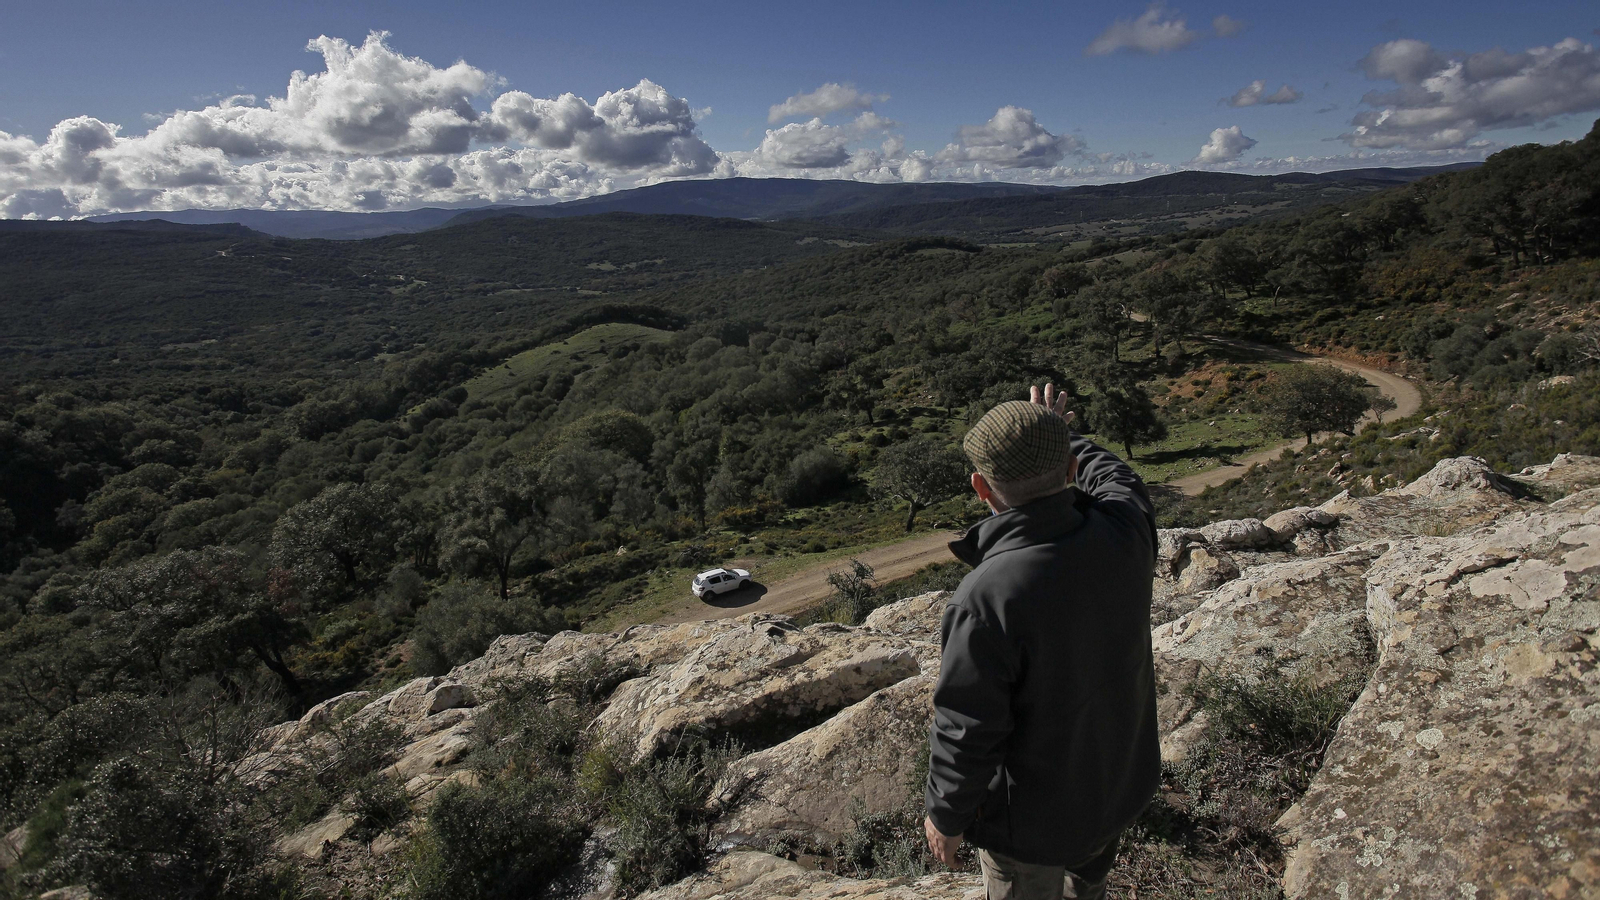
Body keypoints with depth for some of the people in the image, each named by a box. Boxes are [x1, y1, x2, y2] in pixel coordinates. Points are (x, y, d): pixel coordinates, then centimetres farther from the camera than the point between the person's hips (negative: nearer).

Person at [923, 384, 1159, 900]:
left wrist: (944, 813, -8)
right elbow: (1114, 479, 6)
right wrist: (1064, 438, 22)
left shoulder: (986, 599, -36)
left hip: (1034, 818, -5)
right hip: (1122, 786, 6)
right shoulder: (1126, 535, -20)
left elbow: (966, 732, -26)